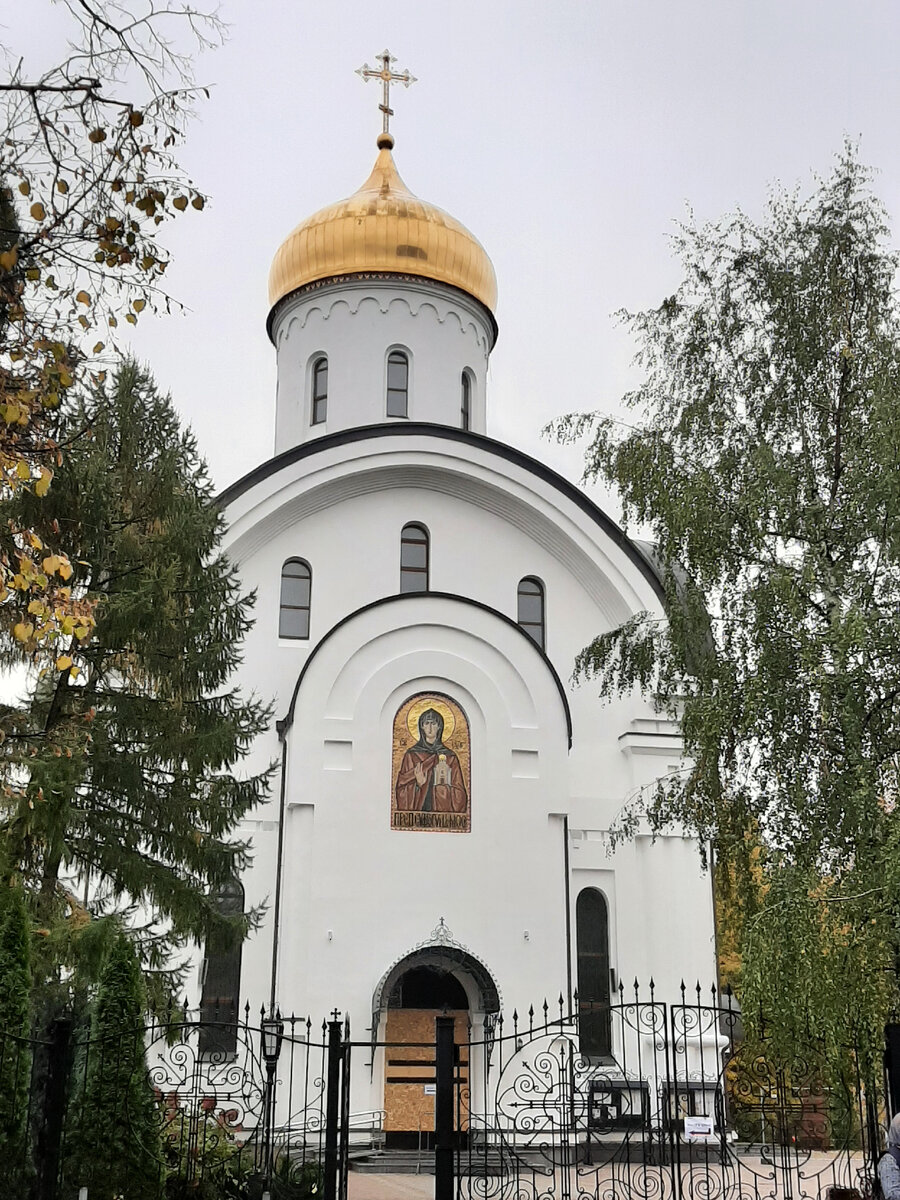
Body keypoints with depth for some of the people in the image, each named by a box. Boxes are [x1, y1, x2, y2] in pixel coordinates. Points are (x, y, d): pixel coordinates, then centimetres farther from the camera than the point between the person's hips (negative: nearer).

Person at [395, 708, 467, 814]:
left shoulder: (449, 756, 5)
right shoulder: (412, 754, 5)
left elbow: (459, 793, 5)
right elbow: (401, 789, 3)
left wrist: (445, 784, -13)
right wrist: (417, 784, -15)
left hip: (443, 809, 0)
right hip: (417, 810, 0)